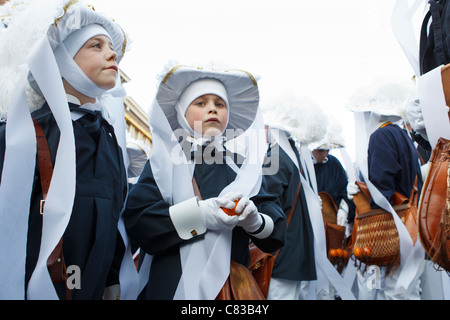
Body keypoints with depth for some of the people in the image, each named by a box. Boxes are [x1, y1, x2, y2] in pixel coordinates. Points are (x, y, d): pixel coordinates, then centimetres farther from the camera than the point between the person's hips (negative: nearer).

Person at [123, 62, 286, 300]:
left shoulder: (241, 168, 5)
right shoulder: (164, 163, -1)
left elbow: (276, 233, -1)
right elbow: (135, 219, -14)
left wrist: (254, 220, -23)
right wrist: (198, 212, -24)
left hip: (231, 287, 3)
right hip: (171, 286, -2)